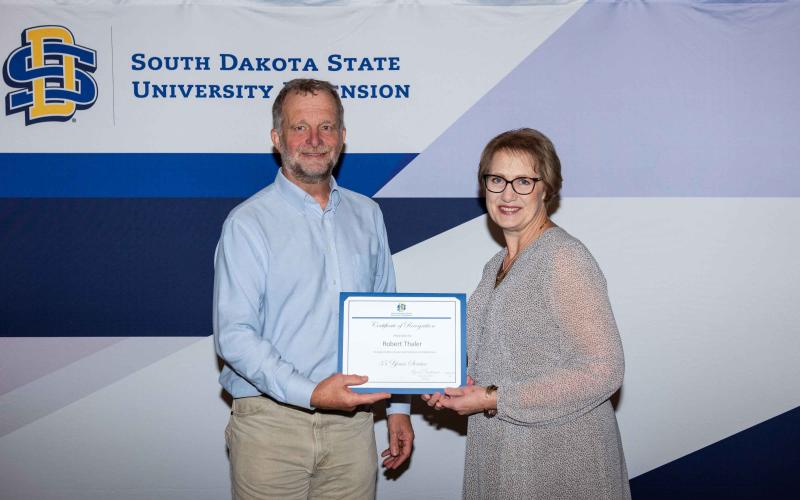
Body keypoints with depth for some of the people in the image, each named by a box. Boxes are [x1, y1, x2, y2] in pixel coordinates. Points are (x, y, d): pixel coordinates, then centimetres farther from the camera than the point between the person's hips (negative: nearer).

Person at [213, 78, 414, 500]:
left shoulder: (367, 215, 10)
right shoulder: (248, 223, -7)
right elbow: (234, 336, -13)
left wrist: (397, 405, 11)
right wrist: (309, 393, -24)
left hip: (352, 421, 4)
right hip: (272, 422, -4)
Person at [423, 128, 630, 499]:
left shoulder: (565, 258, -16)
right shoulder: (496, 266, 9)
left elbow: (602, 371, -20)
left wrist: (496, 399, -19)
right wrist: (456, 384, -1)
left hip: (561, 462, -7)